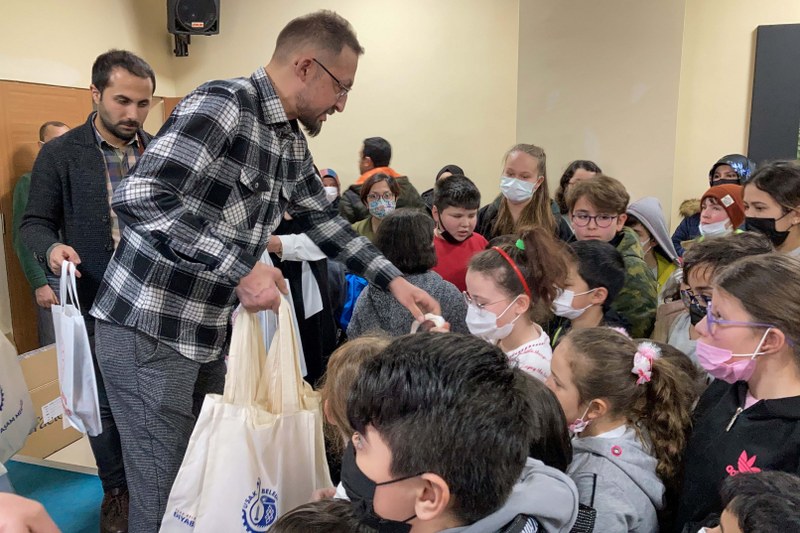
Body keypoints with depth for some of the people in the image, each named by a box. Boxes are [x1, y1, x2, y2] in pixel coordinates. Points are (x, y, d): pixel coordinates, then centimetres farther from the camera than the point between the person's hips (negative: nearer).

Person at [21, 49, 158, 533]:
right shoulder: (59, 154, -3)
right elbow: (35, 222, 1)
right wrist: (52, 248, -21)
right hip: (96, 306, -1)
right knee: (105, 407, 13)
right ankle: (116, 492, 34)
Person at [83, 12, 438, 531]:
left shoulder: (292, 142, 10)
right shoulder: (221, 104, -18)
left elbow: (325, 220, 19)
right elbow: (139, 198, -26)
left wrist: (394, 280, 12)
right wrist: (241, 268, -28)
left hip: (209, 333, 8)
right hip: (149, 328, -8)